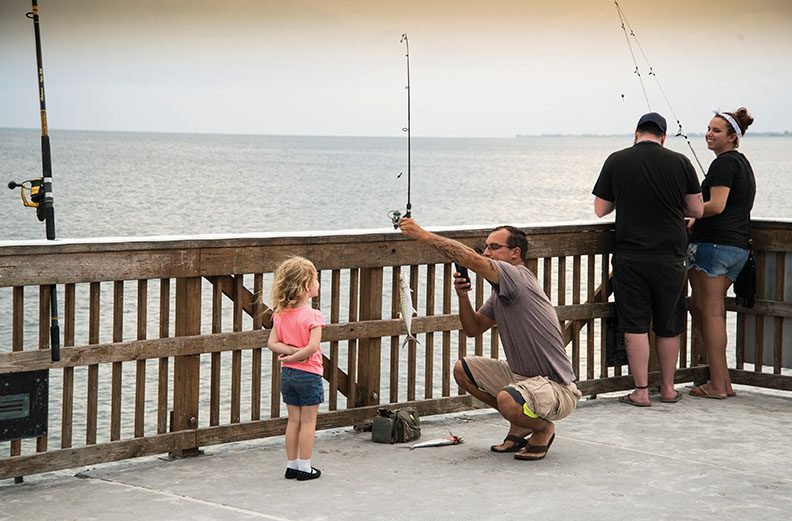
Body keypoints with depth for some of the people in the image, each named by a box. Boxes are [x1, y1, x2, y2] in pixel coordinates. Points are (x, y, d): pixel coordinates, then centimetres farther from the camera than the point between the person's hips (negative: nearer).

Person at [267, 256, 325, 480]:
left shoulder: (280, 315, 2)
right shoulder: (313, 316, -18)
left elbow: (272, 343, -4)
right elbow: (312, 347, -27)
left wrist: (290, 351, -11)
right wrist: (296, 356, -13)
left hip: (287, 373, 6)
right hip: (309, 374, -6)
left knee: (294, 420, 14)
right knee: (308, 421, 4)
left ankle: (292, 465, 20)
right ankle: (304, 467, 8)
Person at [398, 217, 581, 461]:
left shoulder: (519, 277, -19)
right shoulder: (500, 293, 11)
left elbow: (472, 260, -32)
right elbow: (473, 328, 18)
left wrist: (422, 234, -27)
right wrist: (463, 296, -2)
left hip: (558, 388, -10)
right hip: (521, 375, 10)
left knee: (507, 400, -37)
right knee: (462, 369, 8)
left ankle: (543, 428, -2)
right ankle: (520, 426, 16)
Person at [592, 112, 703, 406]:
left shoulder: (616, 161, -1)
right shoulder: (679, 162, -1)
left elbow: (600, 210, 6)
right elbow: (696, 210, 5)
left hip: (630, 256, -1)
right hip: (671, 255, 1)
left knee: (635, 326, 3)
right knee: (669, 326, 12)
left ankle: (641, 391, 3)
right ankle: (668, 388, 21)